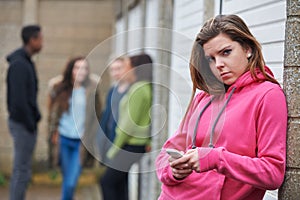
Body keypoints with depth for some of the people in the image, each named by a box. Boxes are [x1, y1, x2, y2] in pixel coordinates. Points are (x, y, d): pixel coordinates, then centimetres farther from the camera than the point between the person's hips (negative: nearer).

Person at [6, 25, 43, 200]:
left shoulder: (26, 62, 13)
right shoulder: (19, 64, -17)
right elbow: (19, 99, -22)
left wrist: (35, 117, 11)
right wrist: (30, 123, -16)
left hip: (27, 122, 10)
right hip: (23, 124, -10)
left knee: (23, 169, 14)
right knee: (22, 170, -5)